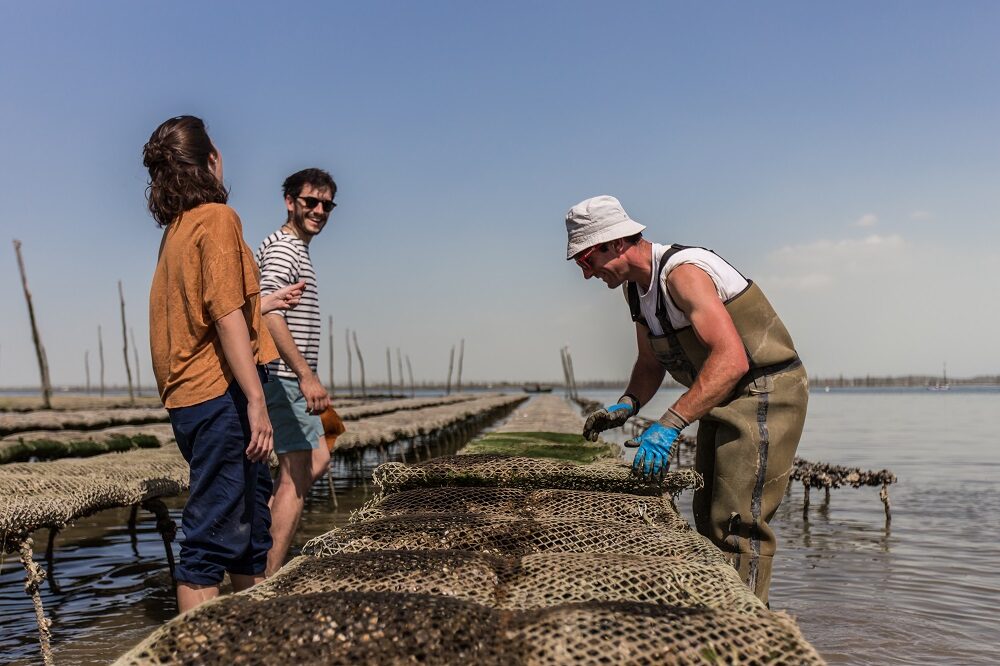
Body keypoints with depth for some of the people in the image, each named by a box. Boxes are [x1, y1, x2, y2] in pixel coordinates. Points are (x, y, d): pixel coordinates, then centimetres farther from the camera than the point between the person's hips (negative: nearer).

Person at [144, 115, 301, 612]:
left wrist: (264, 305, 33)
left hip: (190, 396, 9)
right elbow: (226, 317, -18)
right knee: (213, 537, -5)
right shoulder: (217, 218, -10)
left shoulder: (177, 228, 17)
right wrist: (256, 400, -21)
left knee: (250, 523, 17)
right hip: (219, 393, -9)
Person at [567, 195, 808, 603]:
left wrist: (670, 423, -39)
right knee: (710, 520, 14)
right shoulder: (637, 287, 6)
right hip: (723, 401, 10)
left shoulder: (683, 271, -24)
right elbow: (650, 365, 16)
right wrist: (627, 406, -4)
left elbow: (731, 359, -35)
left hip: (764, 395, -10)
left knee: (739, 524, -12)